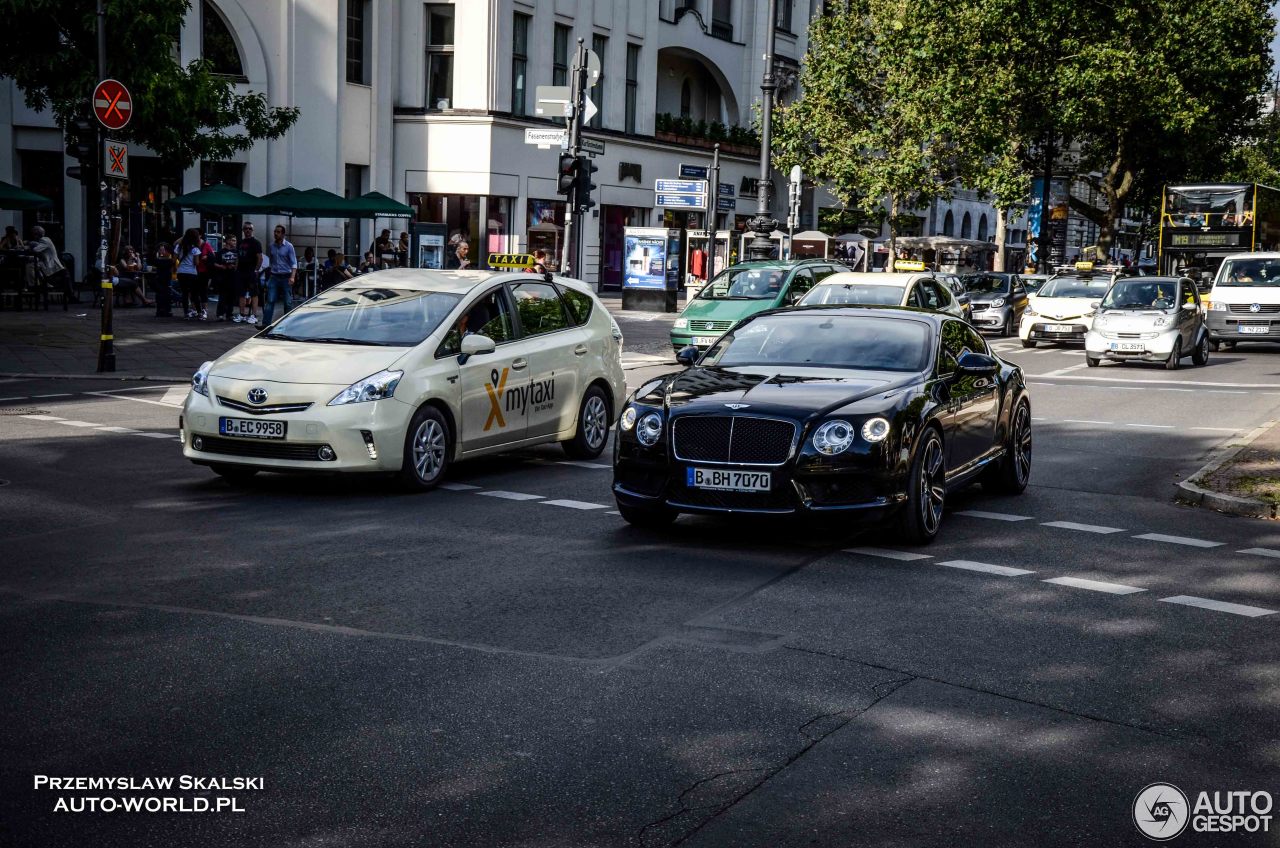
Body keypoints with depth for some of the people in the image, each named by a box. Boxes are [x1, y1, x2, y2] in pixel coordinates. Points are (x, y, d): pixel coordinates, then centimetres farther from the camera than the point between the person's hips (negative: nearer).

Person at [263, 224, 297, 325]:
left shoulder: (288, 246, -4)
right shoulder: (270, 246, 7)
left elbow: (294, 263, -7)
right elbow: (270, 261, 17)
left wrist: (292, 277, -20)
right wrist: (269, 274, 12)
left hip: (286, 277, -2)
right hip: (274, 277, 2)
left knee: (288, 302, 3)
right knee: (270, 301, -5)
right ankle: (266, 323, -8)